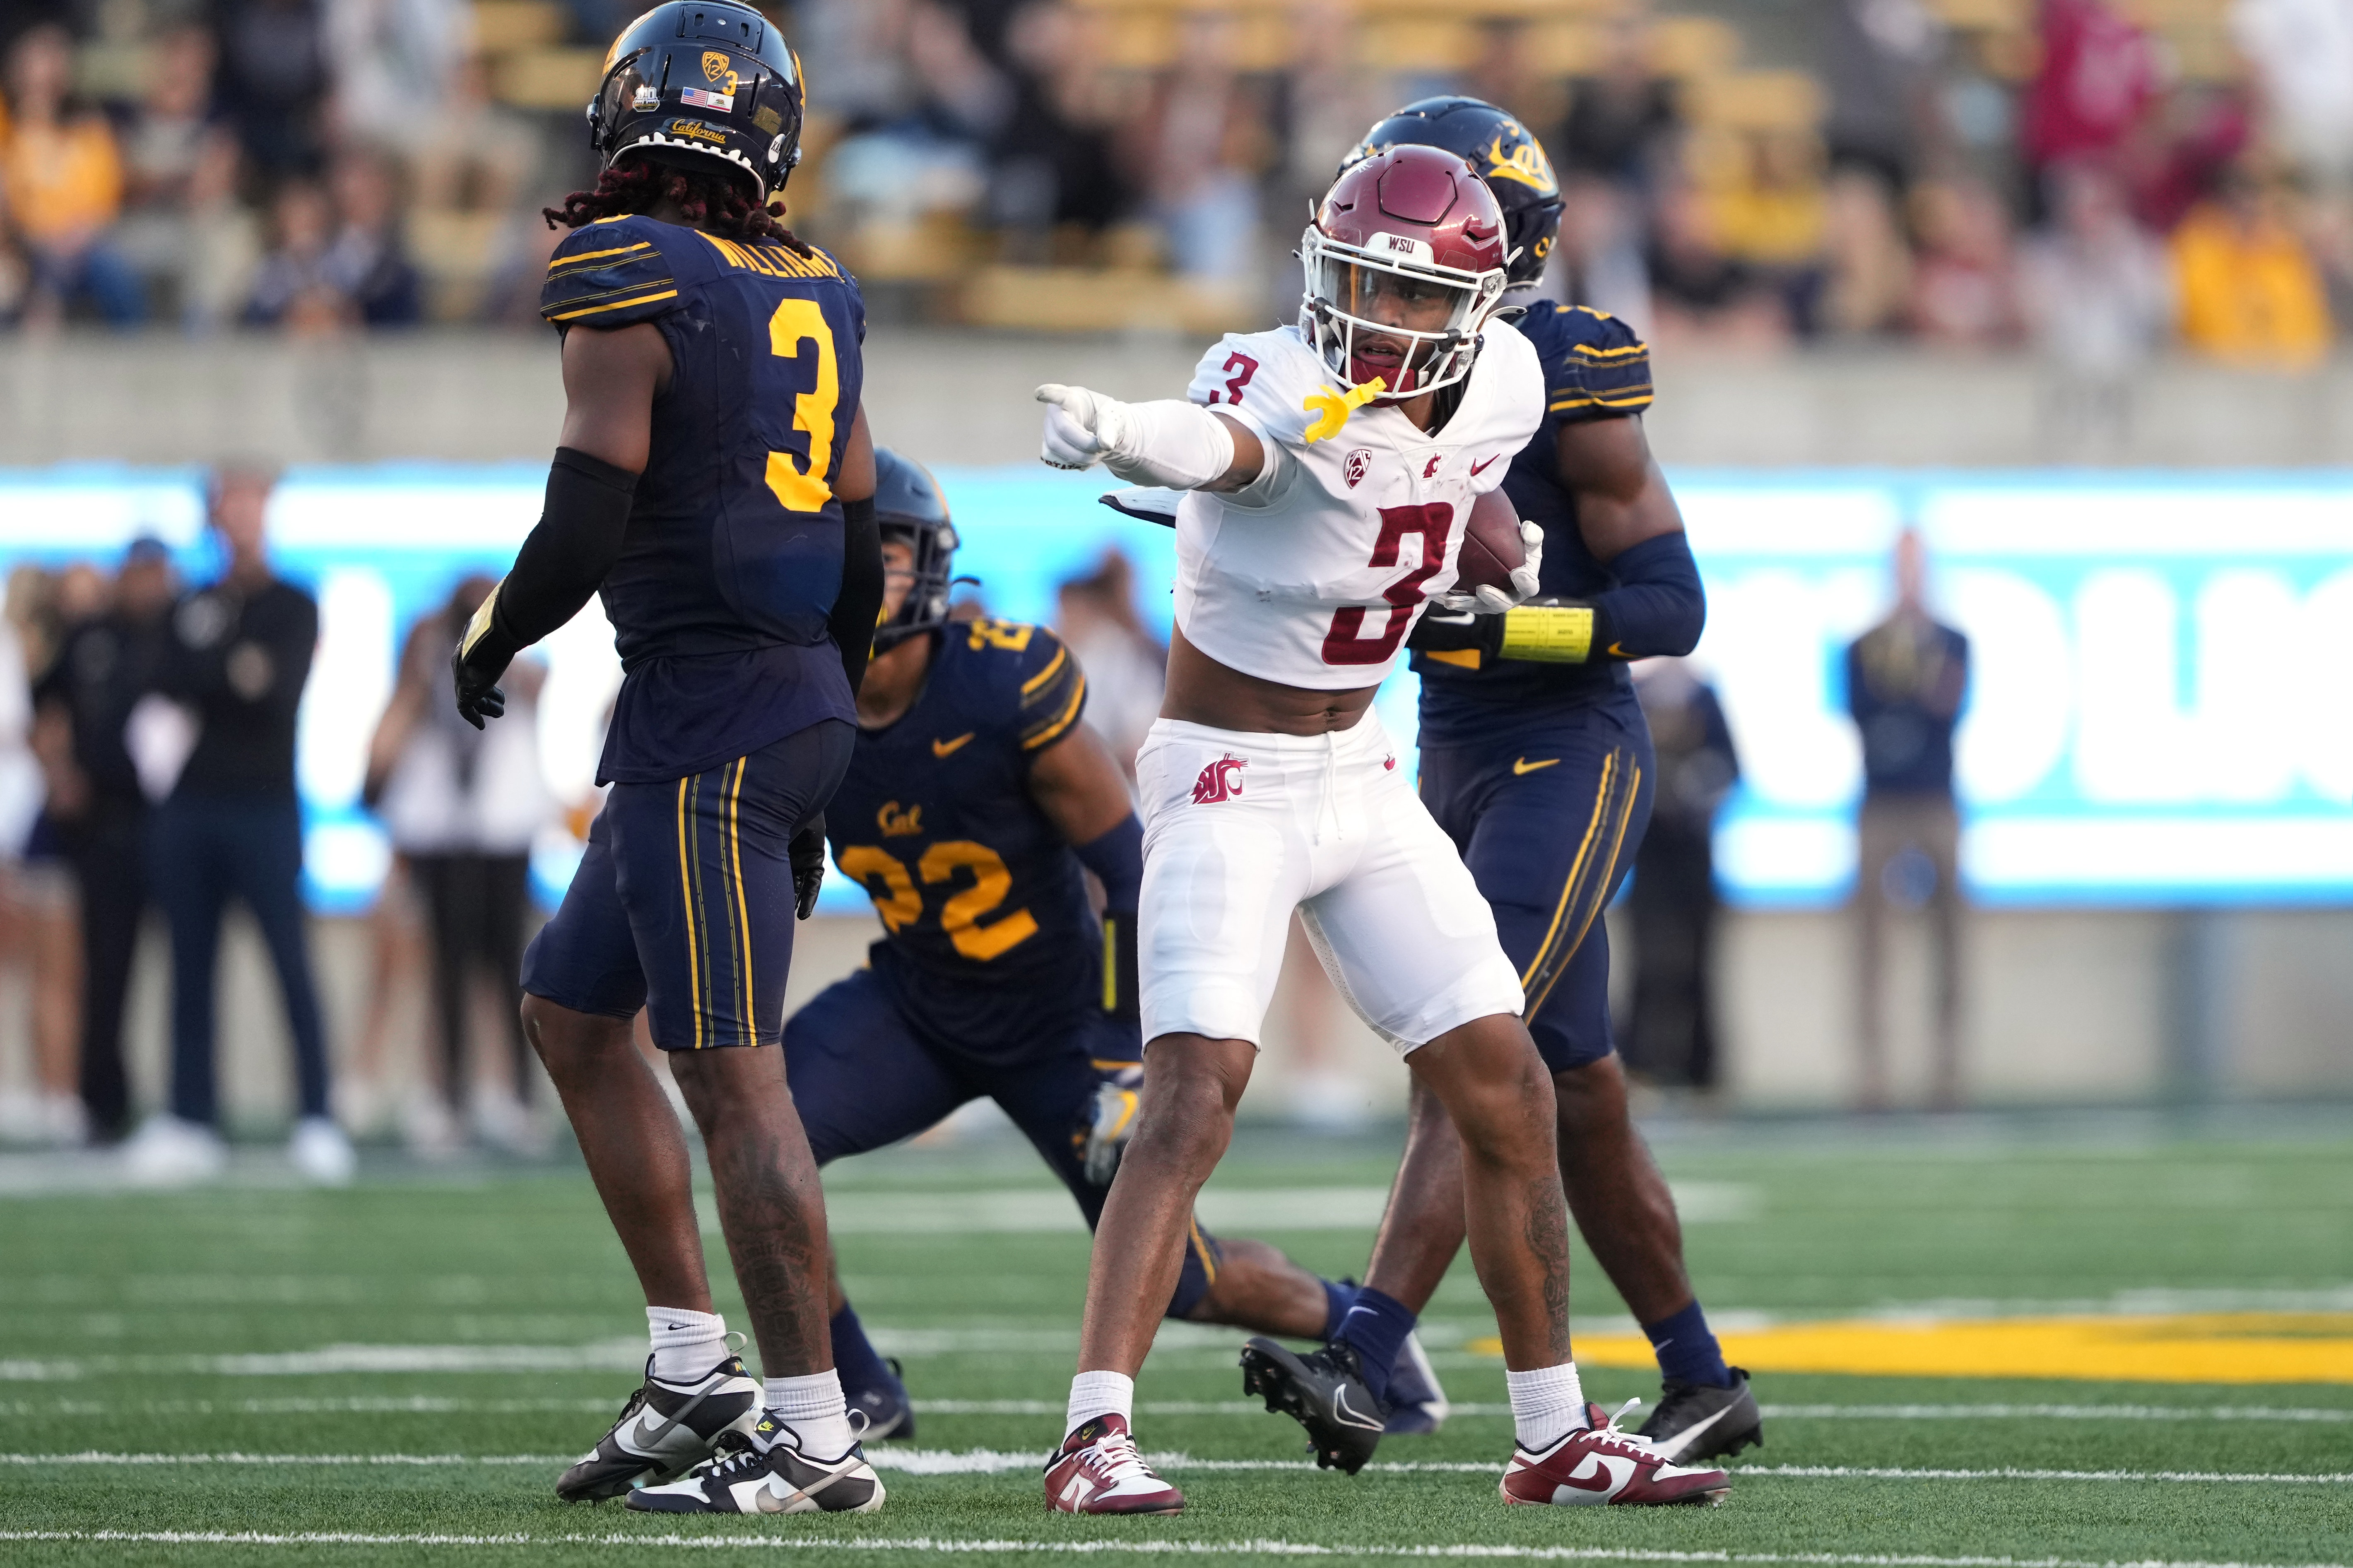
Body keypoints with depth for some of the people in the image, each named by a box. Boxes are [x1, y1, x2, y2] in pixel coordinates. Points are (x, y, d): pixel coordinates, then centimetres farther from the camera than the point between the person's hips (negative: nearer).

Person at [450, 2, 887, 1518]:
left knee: (731, 1071, -7)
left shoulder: (629, 289, -12)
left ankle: (815, 1437, -6)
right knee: (573, 1012, 18)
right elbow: (859, 560, 16)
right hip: (795, 699, 9)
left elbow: (583, 536, -17)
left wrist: (490, 638, 2)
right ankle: (694, 1374, 19)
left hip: (703, 722, -9)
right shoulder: (814, 303, 11)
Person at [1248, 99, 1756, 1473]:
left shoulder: (1572, 384, -13)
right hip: (1459, 765, 8)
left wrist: (1495, 627, -25)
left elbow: (1672, 607, -15)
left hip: (1567, 765, -8)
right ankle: (1704, 1386, 22)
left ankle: (1363, 1362, -26)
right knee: (1574, 1095, 12)